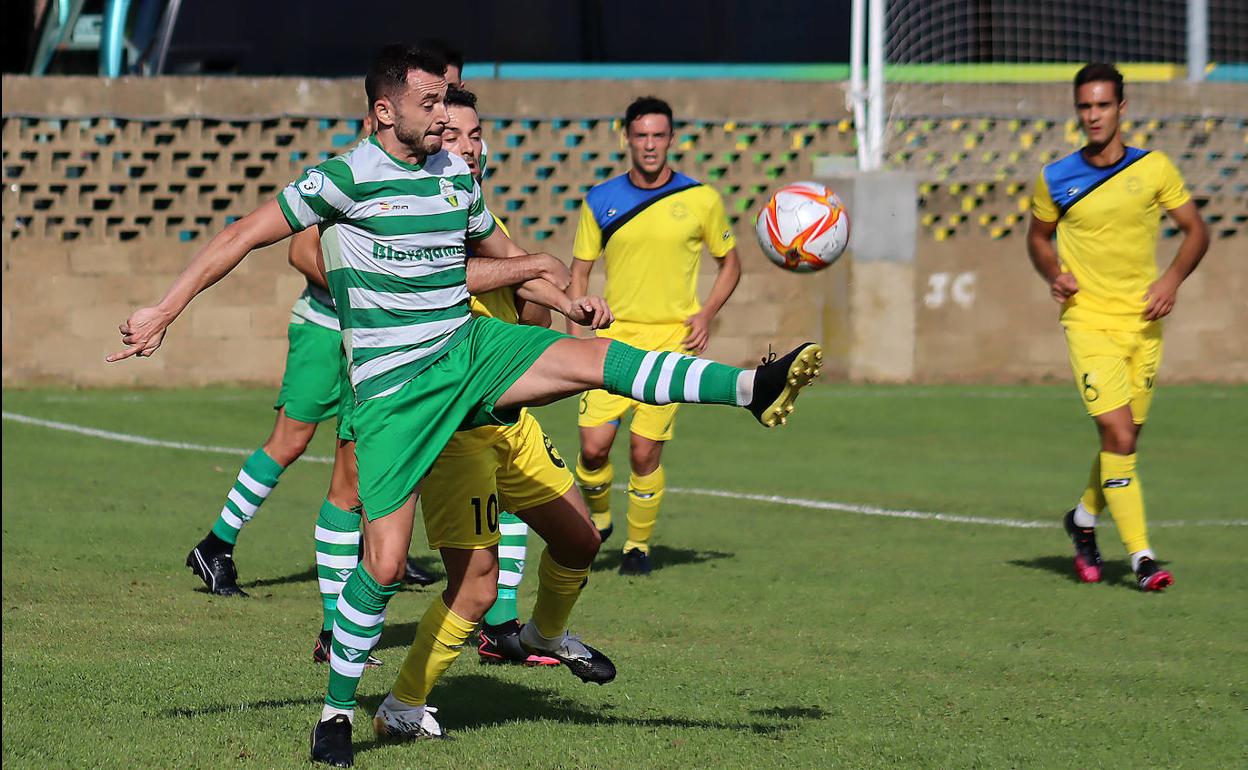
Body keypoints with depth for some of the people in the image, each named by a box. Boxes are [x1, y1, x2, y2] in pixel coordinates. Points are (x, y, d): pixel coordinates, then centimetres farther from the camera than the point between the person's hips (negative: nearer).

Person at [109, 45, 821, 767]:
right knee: (386, 559, -10)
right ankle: (338, 709, 9)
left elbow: (502, 253, 25)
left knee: (596, 356, -19)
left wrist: (569, 303, 12)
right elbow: (244, 235, -6)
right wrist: (163, 312, -8)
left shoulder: (456, 174, 8)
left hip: (470, 348, 5)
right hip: (393, 388, -5)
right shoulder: (346, 178, -11)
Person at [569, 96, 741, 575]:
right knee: (594, 446, -7)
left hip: (671, 339, -1)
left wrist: (706, 314, -3)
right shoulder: (601, 201, 4)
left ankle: (638, 544, 15)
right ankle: (597, 518, 23)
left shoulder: (700, 199, 1)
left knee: (645, 452, -5)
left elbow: (730, 263, 13)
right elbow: (580, 270, 10)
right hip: (613, 337, 1)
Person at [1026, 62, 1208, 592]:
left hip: (1143, 323, 2)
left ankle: (1084, 519, 39)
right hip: (1088, 322, -2)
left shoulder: (1154, 169, 0)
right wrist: (1054, 274, -4)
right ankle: (1141, 557, -15)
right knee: (1117, 434, -16)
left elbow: (1195, 230, 9)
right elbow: (1038, 237, 16)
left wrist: (1173, 279, -8)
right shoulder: (1055, 180, -1)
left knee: (1124, 438, 11)